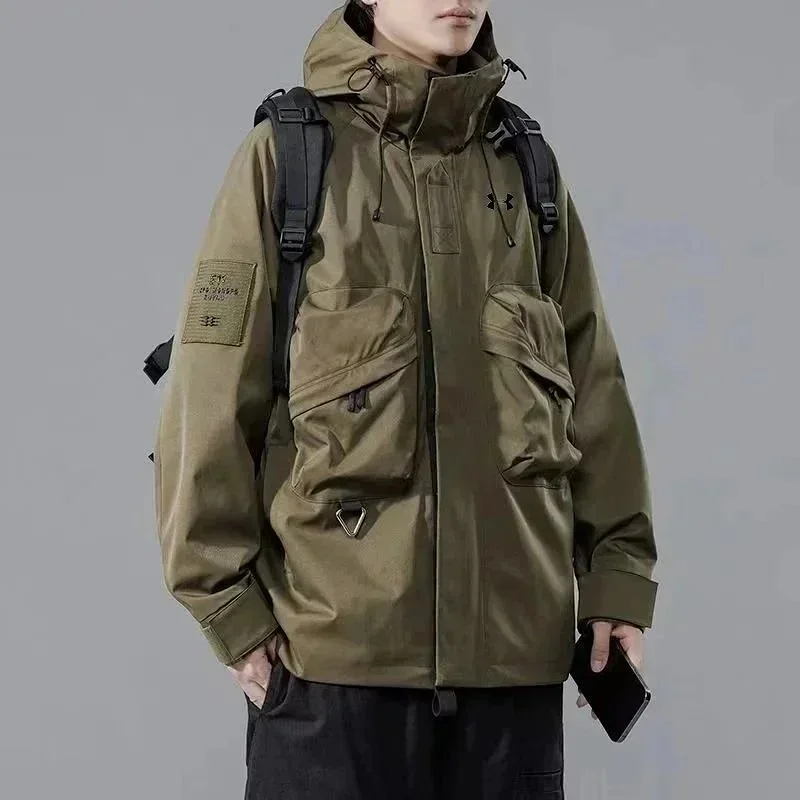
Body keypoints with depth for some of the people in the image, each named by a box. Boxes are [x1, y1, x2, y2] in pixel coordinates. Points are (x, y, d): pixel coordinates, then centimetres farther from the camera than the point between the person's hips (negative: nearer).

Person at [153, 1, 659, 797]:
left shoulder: (528, 166, 11)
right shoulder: (287, 154, 0)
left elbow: (592, 382, 12)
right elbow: (214, 390, -2)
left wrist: (617, 567, 7)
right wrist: (227, 596, -5)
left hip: (517, 636, 3)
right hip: (336, 635, -3)